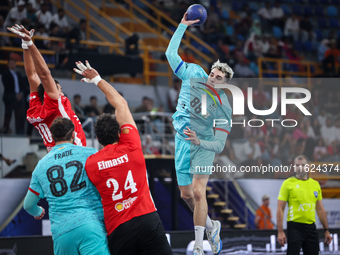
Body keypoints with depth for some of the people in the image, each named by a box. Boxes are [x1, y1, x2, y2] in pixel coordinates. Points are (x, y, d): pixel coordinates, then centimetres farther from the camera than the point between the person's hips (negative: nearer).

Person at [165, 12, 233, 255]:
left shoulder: (224, 108, -15)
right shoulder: (194, 74, -5)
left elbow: (220, 144, -14)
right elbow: (171, 53, -1)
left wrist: (199, 142, -31)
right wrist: (183, 25, -5)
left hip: (203, 146, -4)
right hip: (182, 142, 4)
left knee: (198, 192, -20)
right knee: (186, 194, 7)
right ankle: (211, 226, 32)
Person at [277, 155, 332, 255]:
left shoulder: (315, 184, 12)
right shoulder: (288, 183, -2)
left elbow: (320, 209, 18)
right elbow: (280, 209, -5)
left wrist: (326, 230, 14)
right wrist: (280, 231, -12)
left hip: (311, 228, 5)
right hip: (295, 227, -5)